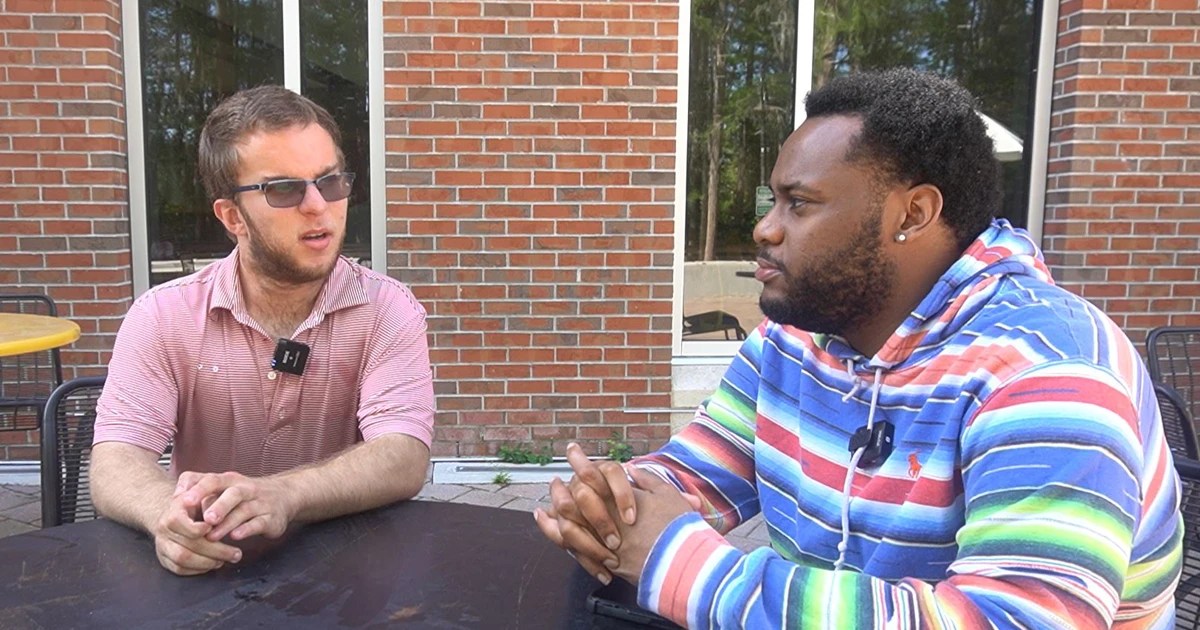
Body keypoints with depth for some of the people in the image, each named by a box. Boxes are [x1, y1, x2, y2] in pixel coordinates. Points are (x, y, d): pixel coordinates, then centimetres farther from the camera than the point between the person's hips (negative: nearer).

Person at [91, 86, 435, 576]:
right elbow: (115, 463, -10)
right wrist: (168, 513, -33)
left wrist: (281, 495, -36)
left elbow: (403, 460, -18)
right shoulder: (162, 316, -2)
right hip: (202, 575, 0)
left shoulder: (388, 310, -6)